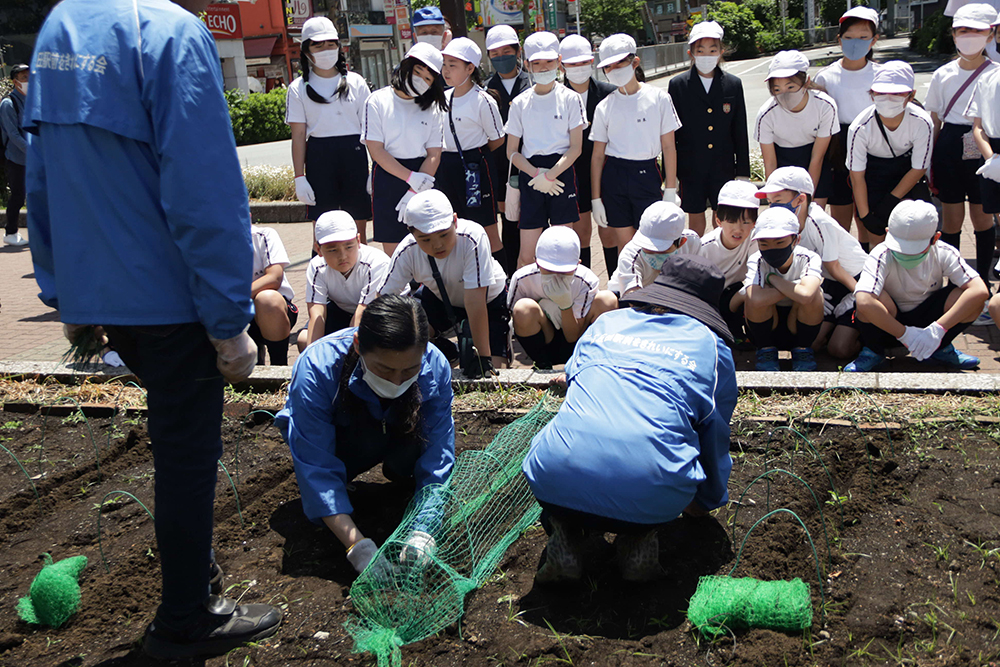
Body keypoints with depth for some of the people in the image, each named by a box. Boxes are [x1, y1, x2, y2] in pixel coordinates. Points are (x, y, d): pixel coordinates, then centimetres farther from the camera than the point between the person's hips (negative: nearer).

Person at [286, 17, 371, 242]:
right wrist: (299, 177, -5)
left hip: (354, 154, 1)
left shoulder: (355, 82, 8)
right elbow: (298, 134, 2)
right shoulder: (299, 88, 5)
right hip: (319, 158, -1)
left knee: (359, 225, 3)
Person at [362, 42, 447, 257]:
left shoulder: (433, 108, 6)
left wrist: (415, 192, -12)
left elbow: (434, 155, 1)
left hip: (422, 178, 2)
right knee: (392, 250, 0)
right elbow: (376, 150, -8)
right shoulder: (378, 101, -1)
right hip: (388, 177, -2)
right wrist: (411, 177, -16)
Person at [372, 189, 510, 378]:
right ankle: (445, 349, 11)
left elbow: (475, 301, -39)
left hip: (488, 299, -3)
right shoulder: (407, 252, -27)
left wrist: (484, 357, -36)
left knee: (493, 367, -18)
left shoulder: (472, 237, -39)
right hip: (440, 298, 3)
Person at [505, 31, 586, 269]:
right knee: (527, 254, -2)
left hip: (562, 172, -1)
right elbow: (512, 152, 7)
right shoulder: (520, 103, 8)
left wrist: (550, 176, -14)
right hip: (530, 176, 1)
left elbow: (576, 148, -3)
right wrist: (537, 174, -9)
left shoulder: (570, 99, 2)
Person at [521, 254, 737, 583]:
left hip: (556, 480, 1)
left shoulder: (605, 322, 25)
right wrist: (707, 502, 50)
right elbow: (716, 436, 29)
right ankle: (639, 541, 10)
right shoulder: (712, 346, 19)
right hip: (652, 494, -1)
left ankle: (564, 537, 12)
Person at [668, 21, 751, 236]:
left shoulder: (733, 85, 2)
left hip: (723, 167, 1)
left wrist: (743, 172, 3)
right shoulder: (678, 85, -2)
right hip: (690, 167, -1)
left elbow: (740, 132, 5)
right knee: (695, 218, 10)